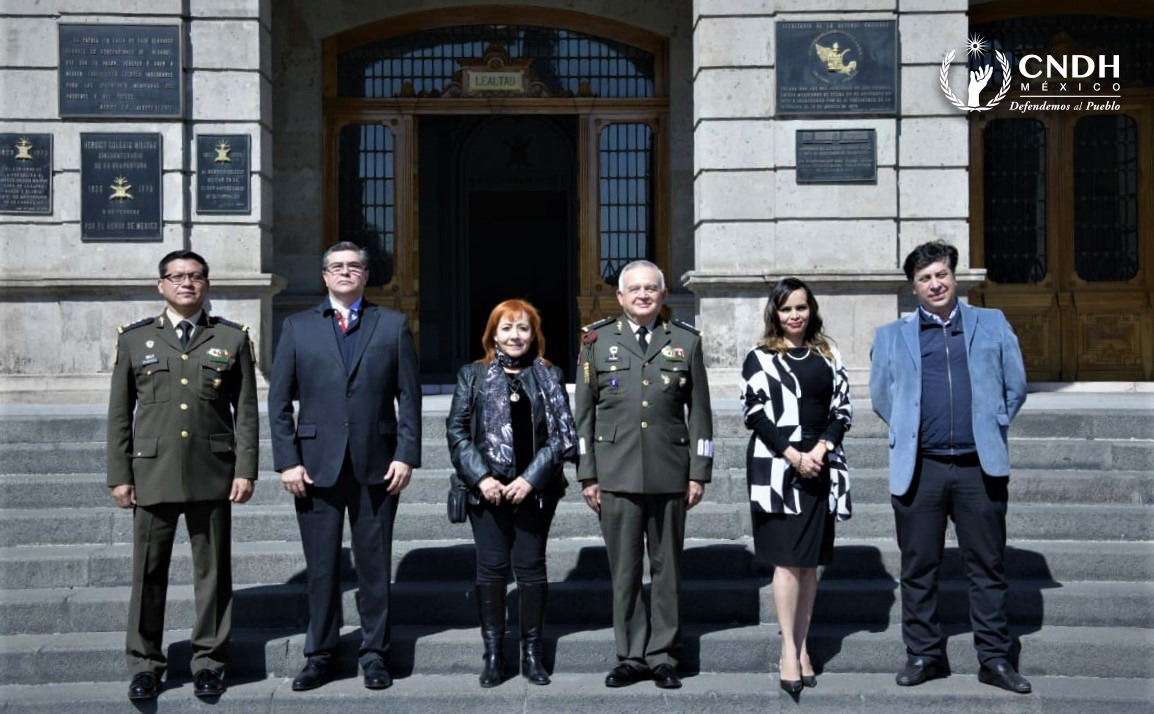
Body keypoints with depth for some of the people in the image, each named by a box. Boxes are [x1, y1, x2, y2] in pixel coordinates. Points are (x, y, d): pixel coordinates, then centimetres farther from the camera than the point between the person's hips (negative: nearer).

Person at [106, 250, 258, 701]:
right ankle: (145, 664, 18)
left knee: (213, 571, 6)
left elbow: (246, 411, 4)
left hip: (213, 475, 0)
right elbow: (120, 415, 7)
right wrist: (119, 476, 2)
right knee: (148, 572, 5)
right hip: (153, 473, 0)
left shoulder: (232, 339, 6)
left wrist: (245, 470, -4)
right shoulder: (135, 339, 8)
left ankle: (209, 661, 18)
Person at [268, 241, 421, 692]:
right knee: (321, 567, 6)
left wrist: (406, 455, -6)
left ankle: (374, 654, 18)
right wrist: (287, 461, -4)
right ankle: (320, 655, 18)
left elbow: (409, 397, 3)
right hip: (317, 464, 1)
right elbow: (279, 400, 5)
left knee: (374, 565, 6)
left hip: (377, 466, 0)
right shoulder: (297, 327, 8)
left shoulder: (393, 326, 7)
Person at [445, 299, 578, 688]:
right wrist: (480, 477, -10)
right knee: (491, 568, 2)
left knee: (531, 567, 4)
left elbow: (562, 434, 0)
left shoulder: (550, 377, 6)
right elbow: (456, 430, 1)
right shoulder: (472, 375, 6)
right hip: (487, 489, 0)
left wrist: (532, 479, -10)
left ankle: (532, 653, 14)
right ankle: (493, 654, 11)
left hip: (534, 489, 0)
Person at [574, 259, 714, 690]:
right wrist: (587, 475, 2)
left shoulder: (686, 342, 7)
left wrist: (699, 473, 2)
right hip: (617, 475, 0)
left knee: (667, 570, 7)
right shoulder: (597, 340, 6)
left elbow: (699, 412, 7)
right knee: (624, 572, 5)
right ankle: (631, 657, 16)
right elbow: (584, 412, 6)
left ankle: (663, 657, 18)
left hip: (670, 475, 0)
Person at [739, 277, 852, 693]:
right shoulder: (760, 358, 3)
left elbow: (843, 410, 8)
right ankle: (789, 650, -1)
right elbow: (756, 414, -6)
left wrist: (821, 448, -9)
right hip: (777, 466, -3)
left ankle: (802, 647, 14)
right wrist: (795, 456, -14)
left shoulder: (828, 356, 13)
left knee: (810, 561, 7)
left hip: (821, 468, 4)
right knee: (787, 560, -6)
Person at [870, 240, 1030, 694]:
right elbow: (881, 396, 14)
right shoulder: (892, 336, 11)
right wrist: (908, 432, 7)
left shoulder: (992, 325, 11)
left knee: (988, 567, 5)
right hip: (919, 469, 0)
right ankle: (924, 655, 17)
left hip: (980, 467, 0)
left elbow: (1015, 386, 12)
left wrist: (991, 428, 8)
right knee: (919, 570, 6)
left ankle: (994, 659, 15)